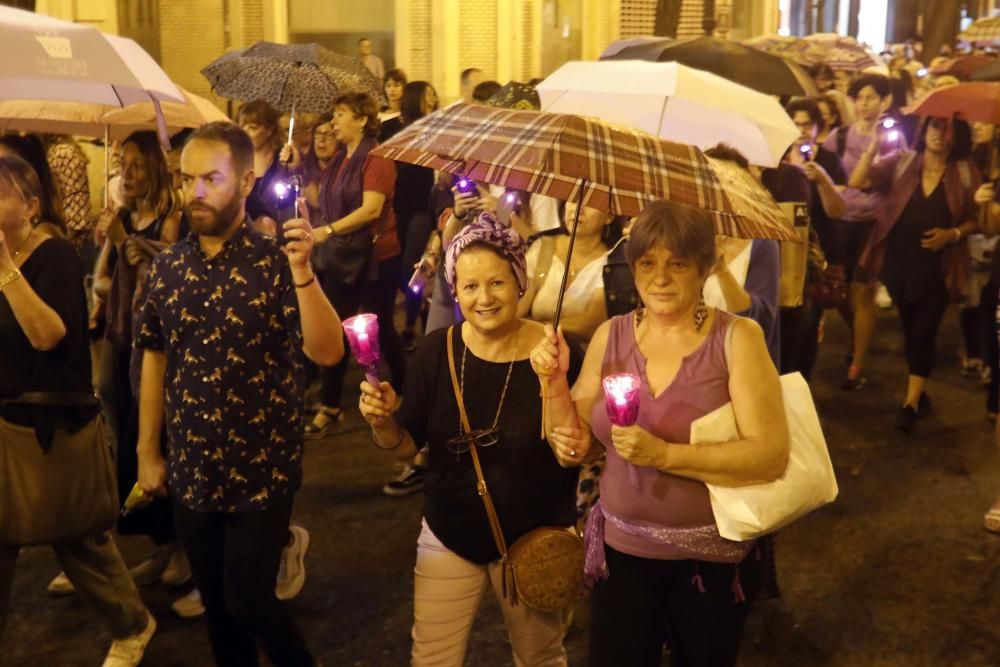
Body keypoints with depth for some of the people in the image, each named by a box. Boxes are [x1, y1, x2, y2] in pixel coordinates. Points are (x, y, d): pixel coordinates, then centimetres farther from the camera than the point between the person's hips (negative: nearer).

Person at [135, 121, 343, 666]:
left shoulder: (277, 263, -13)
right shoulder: (166, 266, -1)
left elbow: (328, 352, -24)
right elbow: (154, 359, 8)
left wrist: (302, 271, -37)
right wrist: (148, 451, 10)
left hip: (262, 470, -4)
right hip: (191, 472, 4)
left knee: (247, 602, 2)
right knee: (216, 605, 16)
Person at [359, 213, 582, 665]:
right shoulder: (436, 351, -10)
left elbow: (571, 456, -18)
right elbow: (406, 447, -2)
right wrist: (382, 422, -23)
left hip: (533, 541, -1)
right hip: (449, 536, 2)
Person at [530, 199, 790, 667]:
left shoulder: (737, 338, -13)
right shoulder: (610, 336, -2)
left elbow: (771, 456, -21)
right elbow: (578, 450, 2)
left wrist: (663, 454, -27)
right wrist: (555, 382, -13)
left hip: (712, 559, -2)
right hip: (622, 552, 3)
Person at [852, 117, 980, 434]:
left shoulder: (966, 173, -1)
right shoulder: (901, 162, 0)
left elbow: (976, 220, 4)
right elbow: (857, 182, -11)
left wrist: (952, 234, -15)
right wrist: (875, 145, -20)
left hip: (938, 268, -2)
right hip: (899, 263, 2)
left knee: (924, 332, -3)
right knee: (910, 329, 13)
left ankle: (910, 404, 1)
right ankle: (920, 395, 29)